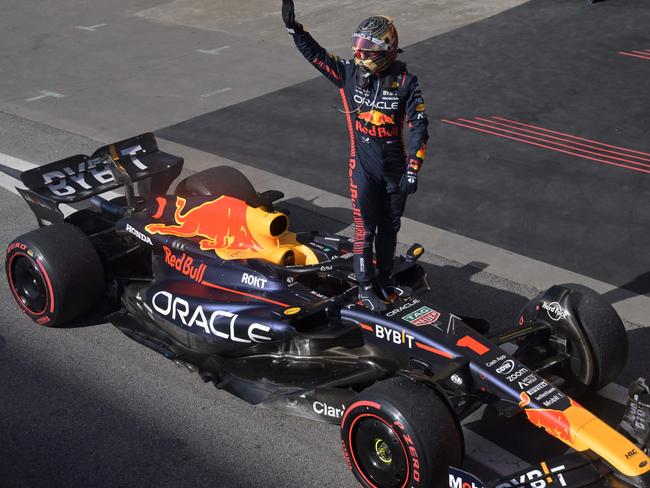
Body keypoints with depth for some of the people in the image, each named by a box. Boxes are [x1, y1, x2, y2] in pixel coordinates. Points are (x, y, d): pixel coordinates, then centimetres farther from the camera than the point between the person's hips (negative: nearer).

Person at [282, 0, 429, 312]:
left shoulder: (405, 81, -10)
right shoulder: (349, 73, -5)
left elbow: (418, 127, -9)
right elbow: (316, 54, -6)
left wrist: (412, 171, -12)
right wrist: (293, 27, -21)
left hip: (395, 169, 1)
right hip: (363, 168, -1)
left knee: (390, 227, 15)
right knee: (365, 228, 2)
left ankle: (385, 279, 33)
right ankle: (365, 287, 15)